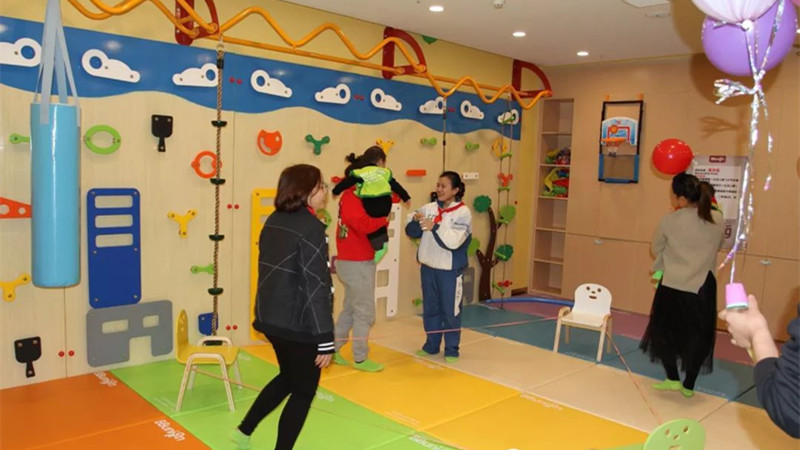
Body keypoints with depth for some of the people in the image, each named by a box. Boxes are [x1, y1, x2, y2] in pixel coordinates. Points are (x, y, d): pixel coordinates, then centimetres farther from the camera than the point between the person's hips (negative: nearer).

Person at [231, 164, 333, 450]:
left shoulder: (274, 221, 6)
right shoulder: (312, 228, -19)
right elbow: (316, 287, -21)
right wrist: (325, 339, -17)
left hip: (270, 317, 9)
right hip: (299, 324, -8)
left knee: (288, 378, 27)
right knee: (304, 391, 10)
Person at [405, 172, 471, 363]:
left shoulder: (463, 213, -11)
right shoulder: (429, 208, 1)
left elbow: (453, 242, -21)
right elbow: (412, 232, 2)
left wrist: (435, 227, -30)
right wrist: (415, 221, -18)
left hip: (450, 270, -5)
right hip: (428, 267, 5)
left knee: (450, 310, 6)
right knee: (430, 308, 16)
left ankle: (452, 349, 21)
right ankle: (431, 345, 32)